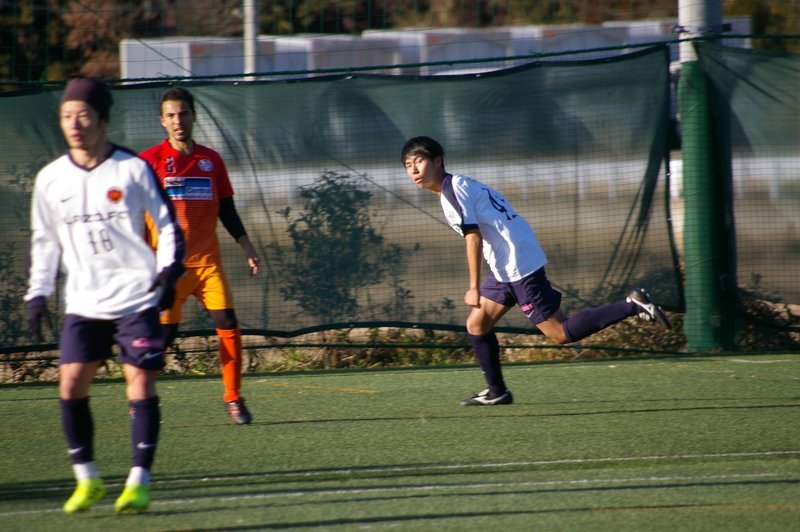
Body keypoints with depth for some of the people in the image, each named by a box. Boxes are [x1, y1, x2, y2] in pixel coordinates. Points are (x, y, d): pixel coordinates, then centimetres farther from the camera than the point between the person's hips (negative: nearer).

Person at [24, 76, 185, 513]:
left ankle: (139, 481, -1)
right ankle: (87, 479, 7)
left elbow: (167, 224, 4)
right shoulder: (51, 179, 6)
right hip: (83, 303, 3)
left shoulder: (133, 169, -3)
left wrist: (168, 270, -9)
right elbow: (45, 241, 15)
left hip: (136, 297, -3)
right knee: (71, 385, -5)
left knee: (140, 384, -7)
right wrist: (38, 293, 7)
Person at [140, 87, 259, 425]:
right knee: (163, 331, -5)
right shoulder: (151, 160, -1)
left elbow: (226, 210, 18)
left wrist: (246, 245, 11)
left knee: (228, 325, -7)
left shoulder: (211, 161, 12)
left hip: (207, 260, 3)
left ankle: (233, 398, 4)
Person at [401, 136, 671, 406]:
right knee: (476, 325, 13)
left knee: (560, 333, -9)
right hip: (505, 269, 10)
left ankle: (631, 306, -10)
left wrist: (475, 288, -15)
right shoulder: (461, 186, 19)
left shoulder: (452, 190, -11)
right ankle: (497, 392, 20)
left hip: (517, 266, -10)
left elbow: (473, 238, -17)